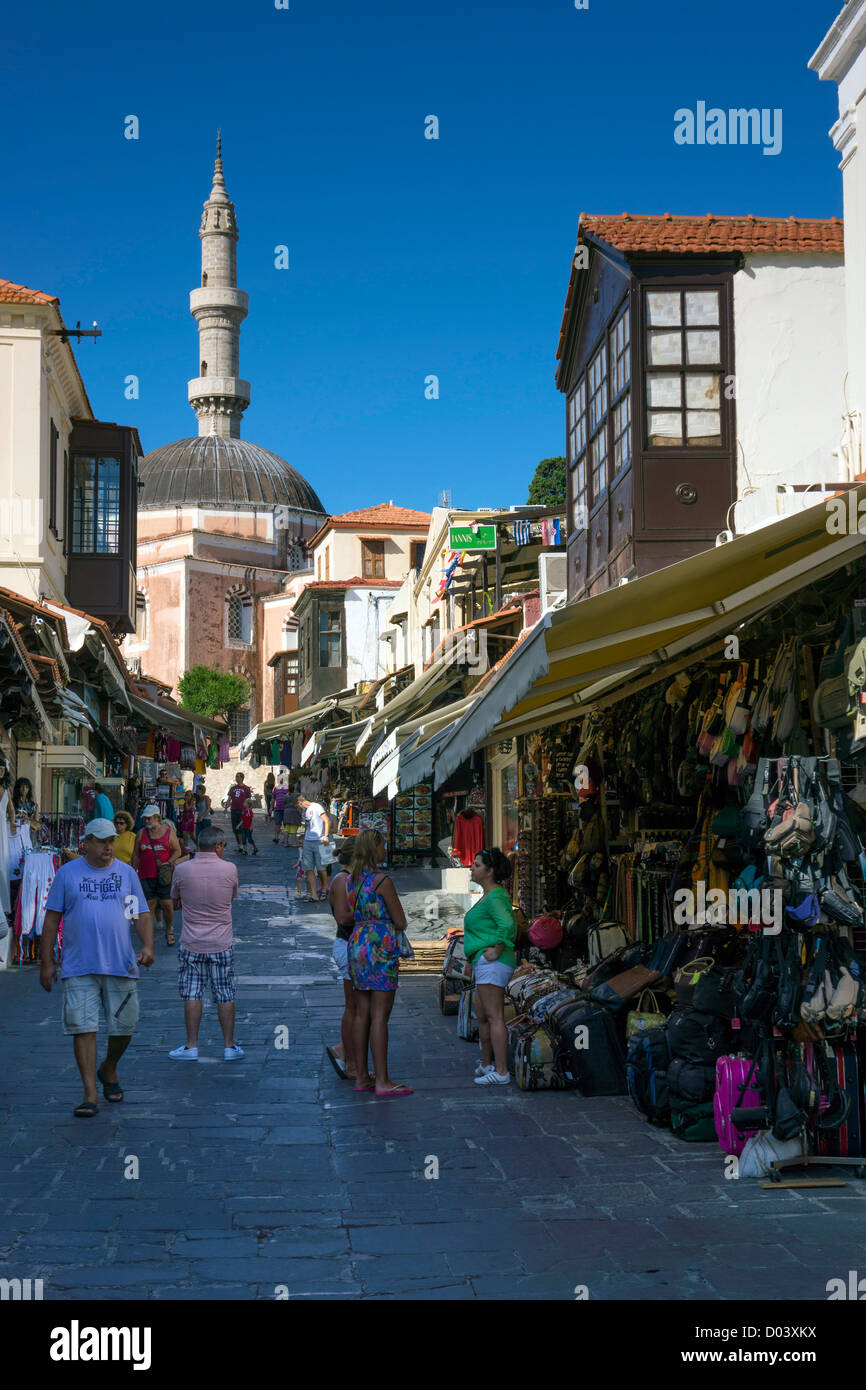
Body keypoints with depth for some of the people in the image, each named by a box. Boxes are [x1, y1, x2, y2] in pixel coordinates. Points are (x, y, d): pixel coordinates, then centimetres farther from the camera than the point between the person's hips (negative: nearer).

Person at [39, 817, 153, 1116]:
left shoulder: (126, 873, 8)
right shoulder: (67, 873, 4)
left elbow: (142, 914, 9)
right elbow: (52, 918, 6)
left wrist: (148, 946, -9)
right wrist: (46, 962, 2)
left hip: (121, 965, 2)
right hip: (78, 968, -2)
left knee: (124, 1027, 6)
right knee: (83, 1028, -6)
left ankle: (108, 1070, 34)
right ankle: (90, 1095, -2)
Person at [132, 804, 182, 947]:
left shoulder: (168, 832, 3)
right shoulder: (141, 834, 9)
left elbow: (177, 851, 5)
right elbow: (136, 855, 14)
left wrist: (169, 863, -11)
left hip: (164, 876, -2)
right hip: (146, 876, 2)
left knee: (167, 904, -2)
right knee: (148, 905, 1)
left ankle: (169, 931, 18)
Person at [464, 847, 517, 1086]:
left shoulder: (495, 897, -15)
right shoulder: (489, 895, 18)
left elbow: (507, 925, -31)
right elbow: (507, 927, 29)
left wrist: (497, 950, -22)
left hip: (492, 965, -11)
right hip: (485, 966, 11)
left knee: (494, 1017, -10)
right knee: (481, 1016, 19)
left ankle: (501, 1072, -9)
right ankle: (487, 1065, 31)